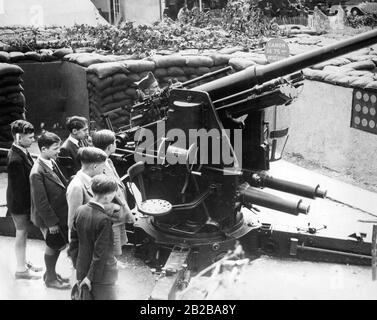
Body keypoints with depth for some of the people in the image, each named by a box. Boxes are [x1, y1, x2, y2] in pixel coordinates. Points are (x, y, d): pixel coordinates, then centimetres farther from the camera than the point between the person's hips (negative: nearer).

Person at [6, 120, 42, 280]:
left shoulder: (22, 151, 0)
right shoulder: (15, 159, -29)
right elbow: (19, 186, -25)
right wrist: (25, 206, -19)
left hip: (25, 199, 9)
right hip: (20, 202, -9)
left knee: (23, 233, 22)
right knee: (21, 234, 8)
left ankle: (23, 262, 40)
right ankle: (21, 270, 25)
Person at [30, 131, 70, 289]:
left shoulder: (52, 162, 0)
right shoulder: (37, 173, -26)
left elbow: (63, 183, 12)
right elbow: (41, 202, -23)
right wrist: (51, 222, -18)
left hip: (60, 214, 8)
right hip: (48, 217, -8)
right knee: (53, 246, 11)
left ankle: (51, 273, 42)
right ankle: (50, 279, 32)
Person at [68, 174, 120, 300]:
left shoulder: (80, 211, -5)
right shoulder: (104, 220, -25)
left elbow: (74, 241, 5)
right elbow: (100, 253, -21)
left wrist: (76, 264, 15)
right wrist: (90, 277, -11)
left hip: (82, 270, 7)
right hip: (101, 274, -7)